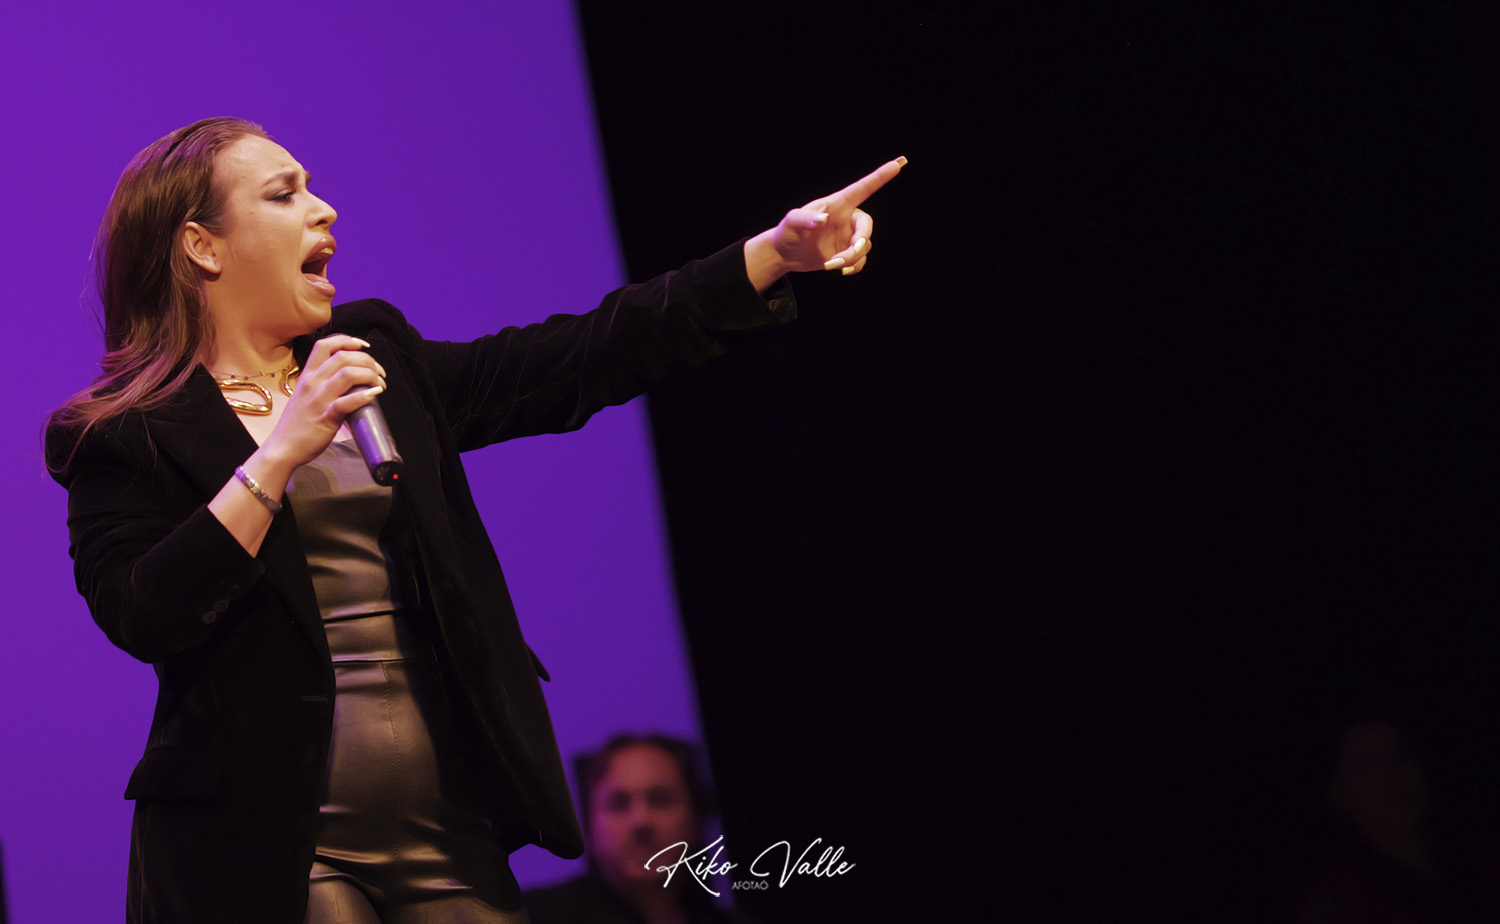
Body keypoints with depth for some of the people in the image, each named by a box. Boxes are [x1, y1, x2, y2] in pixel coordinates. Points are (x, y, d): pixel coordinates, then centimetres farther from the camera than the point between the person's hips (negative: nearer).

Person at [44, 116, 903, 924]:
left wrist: (777, 253, 4)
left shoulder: (379, 360, 15)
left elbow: (572, 363, 11)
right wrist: (280, 454, -16)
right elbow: (145, 619, -15)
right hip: (269, 840, -5)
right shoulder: (125, 435, -1)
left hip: (444, 825, 5)